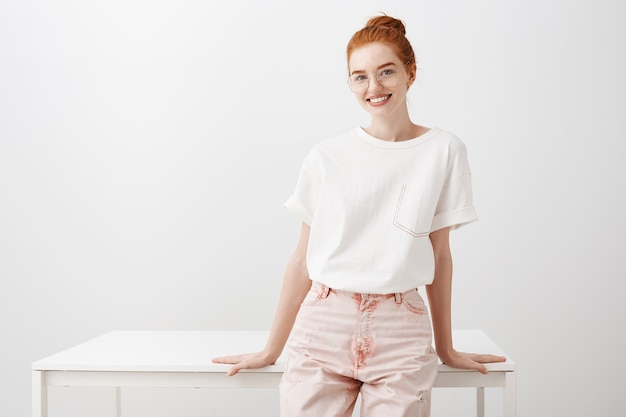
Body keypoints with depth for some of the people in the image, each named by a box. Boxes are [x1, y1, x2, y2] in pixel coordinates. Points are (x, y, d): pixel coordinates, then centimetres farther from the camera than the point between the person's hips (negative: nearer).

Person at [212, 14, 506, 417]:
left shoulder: (444, 151, 1)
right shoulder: (327, 157, 1)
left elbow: (439, 255, 5)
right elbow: (303, 258, 4)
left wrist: (446, 348, 10)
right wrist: (272, 349, 6)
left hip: (401, 330, 0)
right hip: (324, 325, 1)